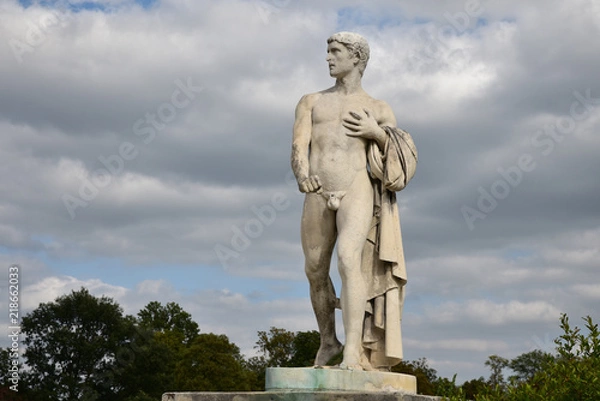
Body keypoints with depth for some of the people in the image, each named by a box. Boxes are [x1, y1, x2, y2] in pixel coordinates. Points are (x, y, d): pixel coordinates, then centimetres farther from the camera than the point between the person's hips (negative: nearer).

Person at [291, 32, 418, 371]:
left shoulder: (379, 109, 15)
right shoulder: (311, 102, 19)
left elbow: (402, 160, 13)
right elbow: (299, 146, 1)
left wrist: (377, 133, -6)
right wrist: (302, 174, -21)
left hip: (358, 192, -3)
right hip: (318, 195, 3)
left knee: (349, 260, -25)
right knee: (316, 272, 10)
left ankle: (354, 352, -28)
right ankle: (328, 340, 34)